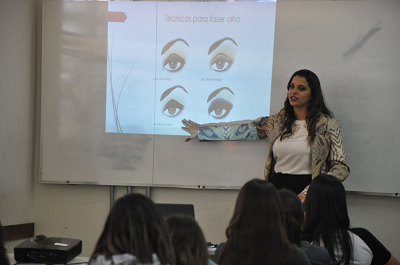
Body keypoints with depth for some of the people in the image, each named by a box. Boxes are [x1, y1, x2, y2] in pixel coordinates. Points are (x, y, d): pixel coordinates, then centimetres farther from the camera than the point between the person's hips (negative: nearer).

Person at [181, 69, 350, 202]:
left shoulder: (326, 124, 0)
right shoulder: (277, 122, 12)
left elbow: (341, 167, -1)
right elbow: (242, 130, 20)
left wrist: (310, 192, -14)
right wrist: (201, 132, 25)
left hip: (304, 193, -4)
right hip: (276, 188, 4)